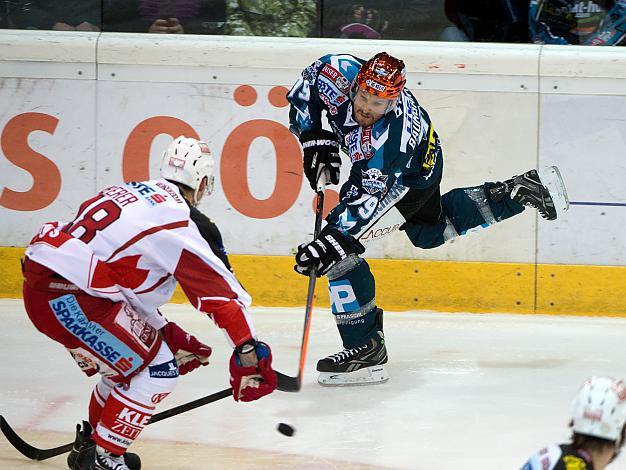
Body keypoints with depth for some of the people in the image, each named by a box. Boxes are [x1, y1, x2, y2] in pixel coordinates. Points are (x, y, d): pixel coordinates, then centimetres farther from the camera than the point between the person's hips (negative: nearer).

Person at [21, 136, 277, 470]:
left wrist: (167, 335, 29)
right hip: (69, 295, -9)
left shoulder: (132, 193, 21)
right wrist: (249, 355, -3)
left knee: (129, 362, 26)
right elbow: (223, 294, -6)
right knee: (159, 371, 0)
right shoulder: (183, 221, -5)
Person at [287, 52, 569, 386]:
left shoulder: (394, 133, -44)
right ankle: (516, 192, 38)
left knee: (340, 251, -18)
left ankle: (364, 346, -9)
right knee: (430, 234, 29)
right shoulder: (342, 75, -31)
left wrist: (332, 241, -51)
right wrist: (313, 138, -17)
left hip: (414, 174, -8)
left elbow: (369, 200, -44)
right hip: (371, 164, 8)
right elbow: (305, 85, -9)